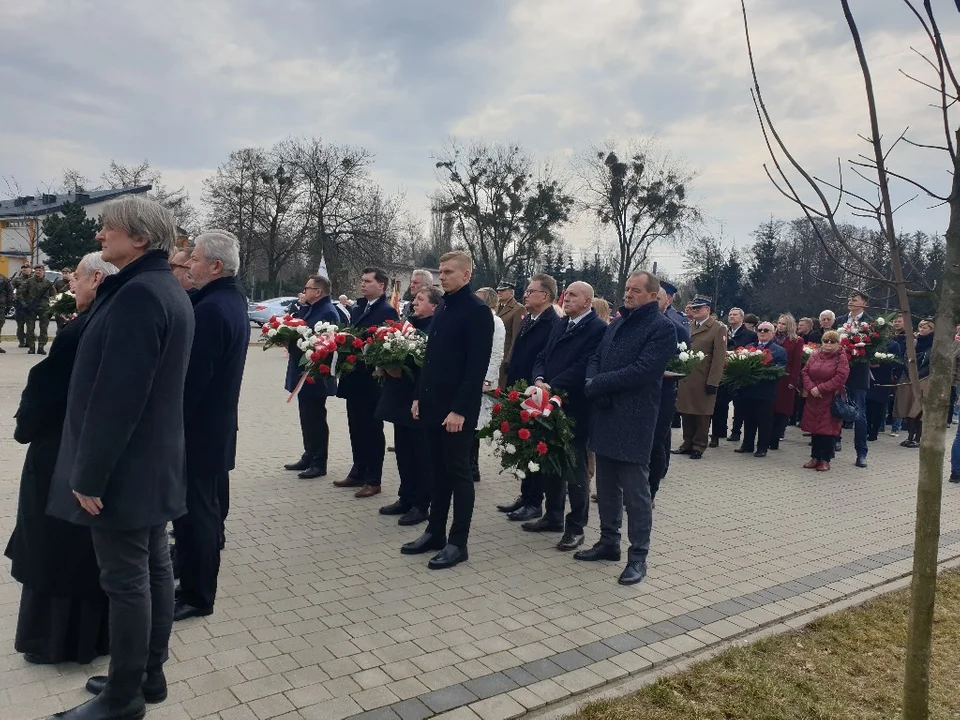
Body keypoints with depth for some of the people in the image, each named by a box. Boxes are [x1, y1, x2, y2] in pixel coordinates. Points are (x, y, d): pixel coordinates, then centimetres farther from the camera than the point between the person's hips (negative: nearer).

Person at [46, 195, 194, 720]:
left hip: (125, 467, -10)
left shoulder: (138, 293, -21)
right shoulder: (168, 290, 12)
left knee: (125, 580, 3)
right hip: (155, 460, 10)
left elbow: (116, 394, -24)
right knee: (153, 567, 17)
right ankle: (150, 674, 31)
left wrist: (89, 474, -19)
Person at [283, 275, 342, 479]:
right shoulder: (307, 309, 13)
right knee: (307, 418, 17)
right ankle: (309, 457, 28)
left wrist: (293, 341, -19)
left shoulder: (328, 313, -18)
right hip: (304, 372, 10)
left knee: (316, 419, 0)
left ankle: (319, 463, 10)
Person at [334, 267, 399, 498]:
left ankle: (373, 480, 11)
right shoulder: (356, 309, 13)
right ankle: (358, 473, 28)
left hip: (372, 380, -8)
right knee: (356, 427, 16)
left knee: (372, 429, 2)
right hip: (354, 377, 8)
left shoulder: (387, 311, -12)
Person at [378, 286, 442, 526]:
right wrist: (388, 367, -3)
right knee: (403, 450, 15)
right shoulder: (409, 324, 13)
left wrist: (403, 372, -21)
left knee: (421, 454, 3)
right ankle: (406, 498, 28)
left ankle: (420, 506, 14)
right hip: (400, 397, 8)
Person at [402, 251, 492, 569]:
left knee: (458, 472, 1)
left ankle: (458, 542, 12)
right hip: (433, 403, 8)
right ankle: (435, 532, 26)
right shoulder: (444, 307, 14)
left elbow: (477, 366, -18)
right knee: (438, 470, 15)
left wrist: (460, 409, -21)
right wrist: (420, 396, 13)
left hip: (457, 409, -8)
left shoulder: (477, 310, -12)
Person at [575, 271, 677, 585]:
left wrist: (596, 384, -13)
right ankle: (609, 542, 29)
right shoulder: (616, 324, 17)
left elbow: (641, 370, -19)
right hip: (605, 415, 8)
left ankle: (638, 556, 10)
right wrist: (593, 381, -9)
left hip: (634, 420, -7)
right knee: (606, 485, 15)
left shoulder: (663, 327, -8)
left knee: (635, 490, 0)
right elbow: (595, 358, 14)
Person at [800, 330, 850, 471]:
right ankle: (815, 457, 18)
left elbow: (840, 378, -15)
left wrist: (820, 388, -16)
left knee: (828, 429, -1)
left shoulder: (841, 358, -4)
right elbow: (804, 372, 5)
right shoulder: (815, 356, 9)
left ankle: (825, 460, 9)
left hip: (830, 400, -4)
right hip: (813, 399, 4)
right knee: (814, 428, 8)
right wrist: (811, 388, -12)